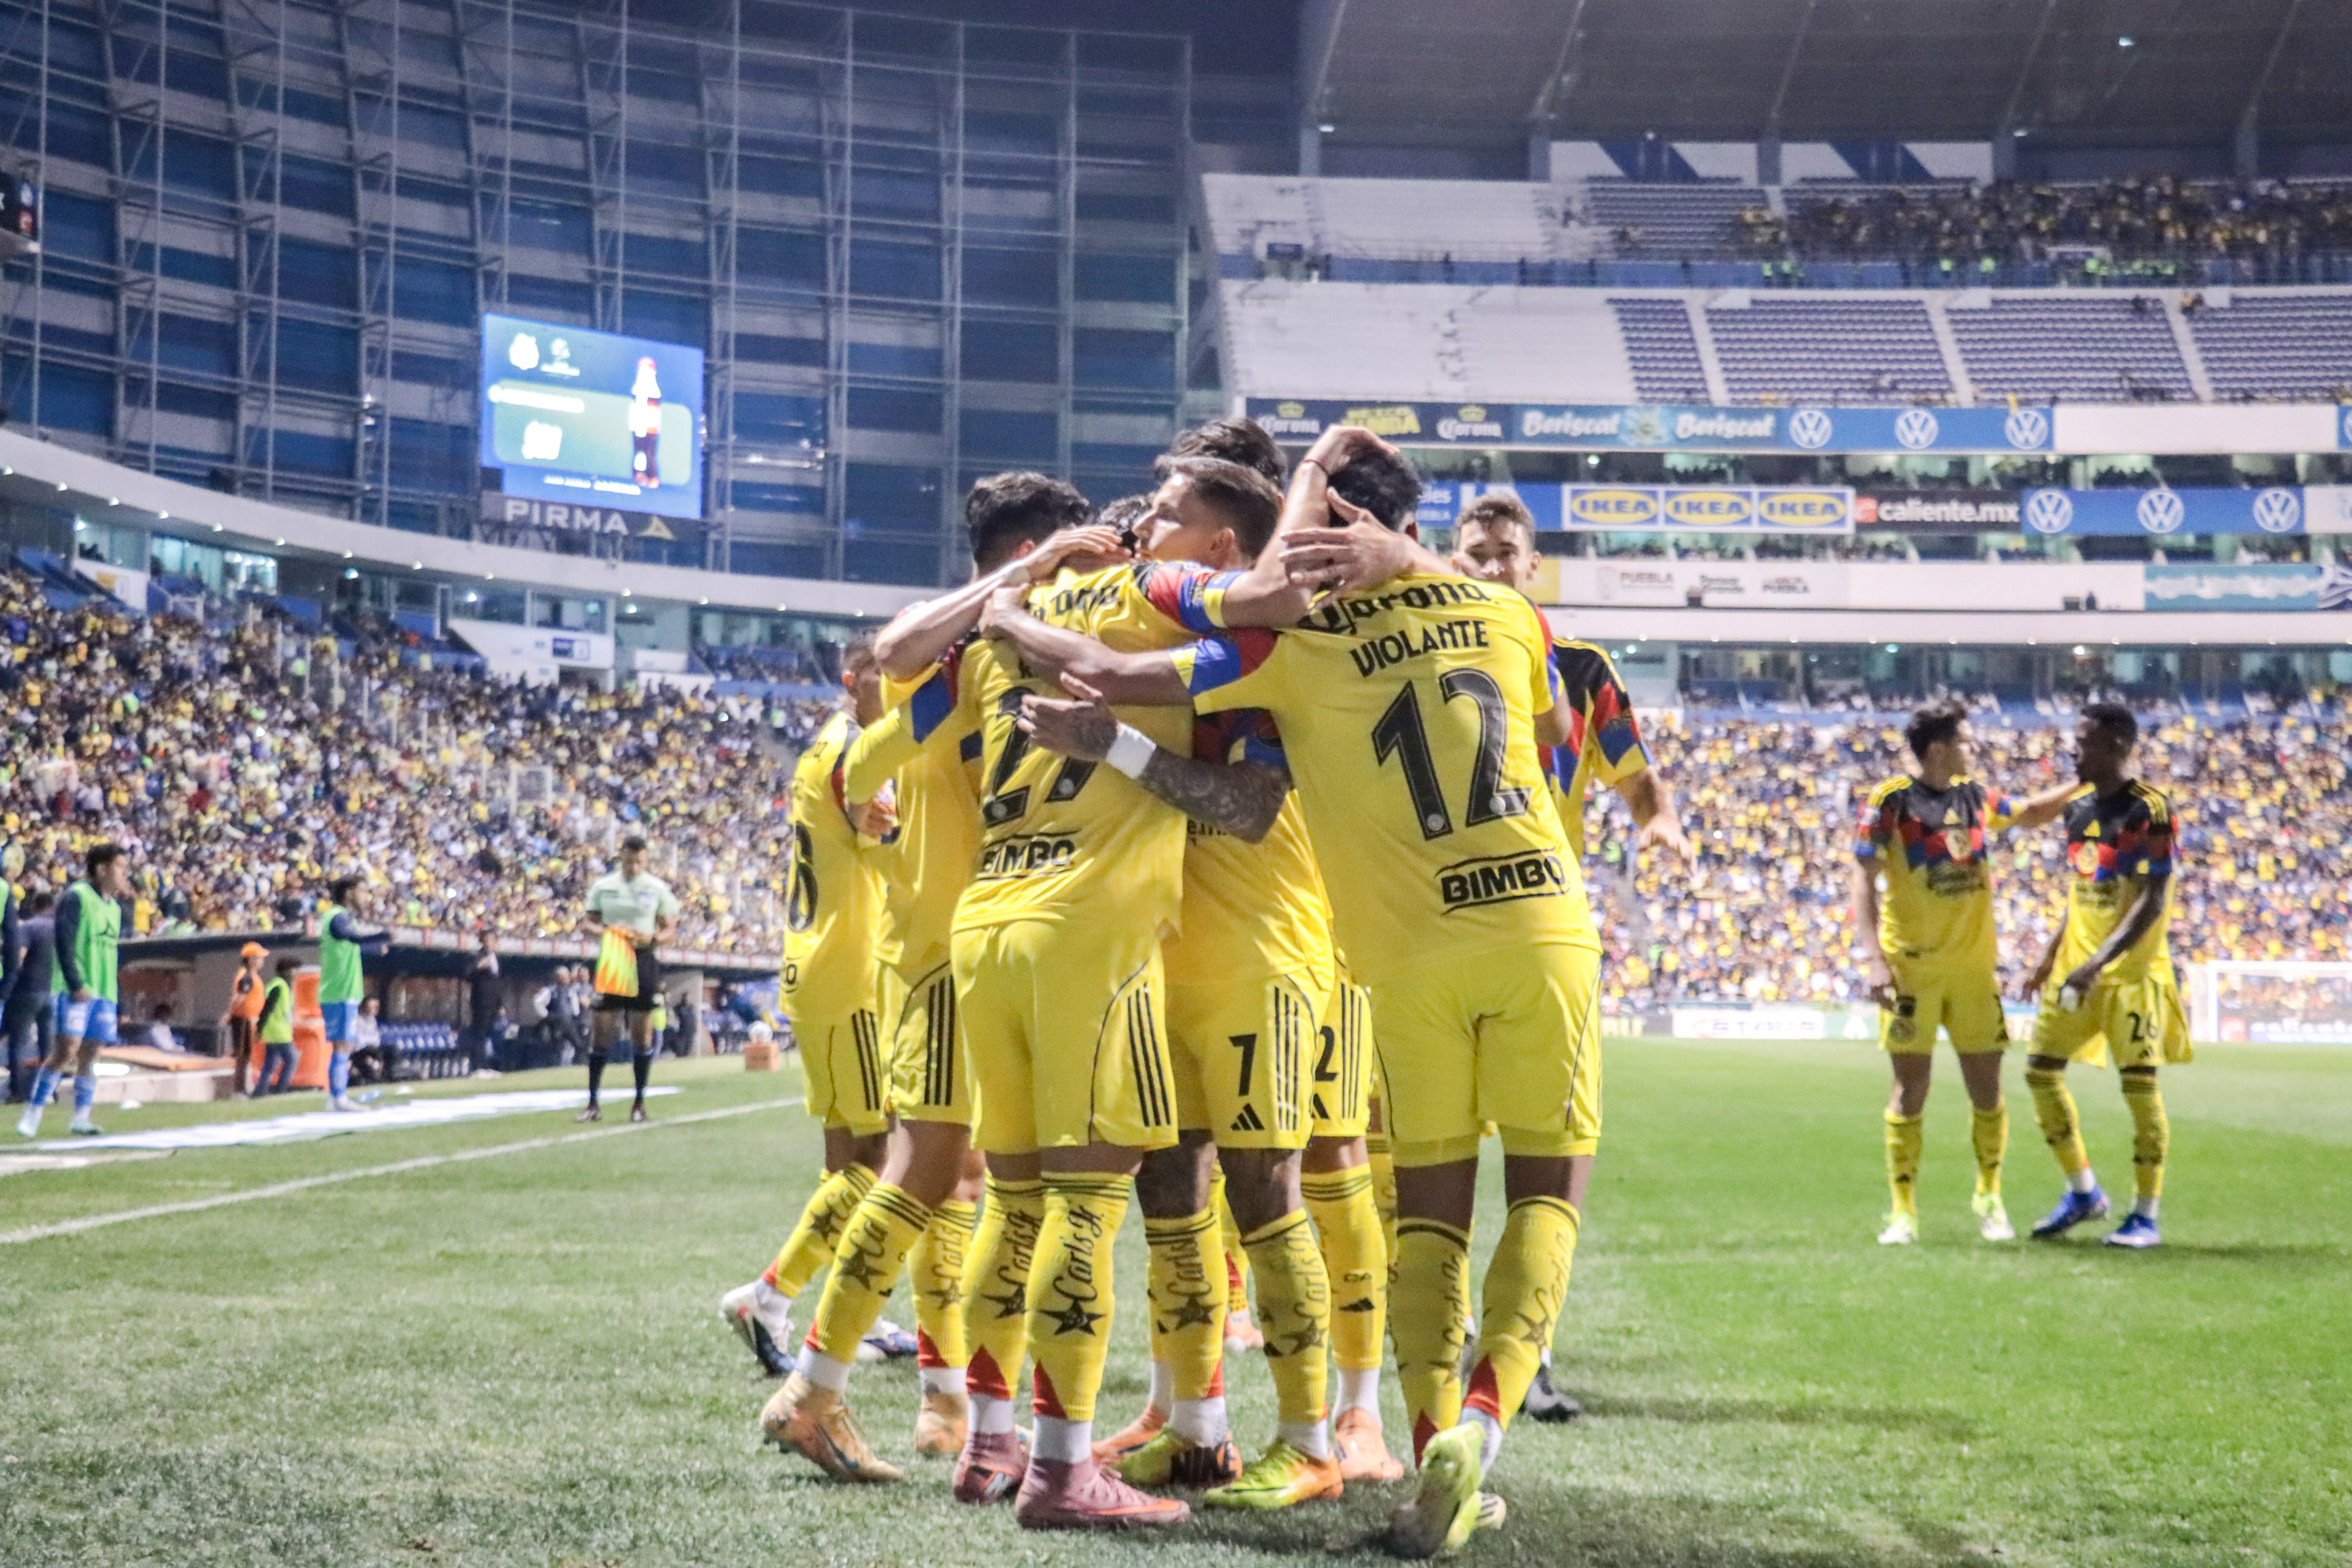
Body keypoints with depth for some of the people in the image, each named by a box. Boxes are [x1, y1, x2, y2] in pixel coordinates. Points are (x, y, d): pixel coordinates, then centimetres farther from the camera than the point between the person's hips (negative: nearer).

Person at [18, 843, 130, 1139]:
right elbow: (64, 942, -14)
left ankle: (81, 1118, 4)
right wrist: (76, 984, -20)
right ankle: (32, 1114, -6)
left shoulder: (114, 908, 19)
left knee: (90, 1054, 2)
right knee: (67, 1049, -13)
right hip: (74, 990, -7)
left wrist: (110, 990, 16)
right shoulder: (76, 897, -7)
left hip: (102, 992, 7)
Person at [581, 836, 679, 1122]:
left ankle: (639, 1102, 10)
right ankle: (593, 1103, 2)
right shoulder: (602, 886, 7)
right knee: (602, 1030, -3)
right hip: (611, 961, 1)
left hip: (645, 960, 0)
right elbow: (590, 922, 11)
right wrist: (606, 931, -10)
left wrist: (652, 938, -14)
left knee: (642, 1032, 2)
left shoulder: (658, 889, 4)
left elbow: (669, 928, 6)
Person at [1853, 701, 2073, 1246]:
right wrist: (1873, 958, -17)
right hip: (1912, 966, -4)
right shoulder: (1890, 801, -7)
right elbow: (1863, 880, -9)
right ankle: (1904, 1212, 4)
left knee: (1986, 1089, 4)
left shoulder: (1974, 797, 10)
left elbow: (2030, 814, 30)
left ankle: (1989, 1198, 23)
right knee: (1910, 1088, -4)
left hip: (1974, 965, 5)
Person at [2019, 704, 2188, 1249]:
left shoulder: (2149, 810, -14)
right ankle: (2083, 1193, 19)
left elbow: (2153, 902, -18)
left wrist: (2098, 963, -25)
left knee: (2140, 1087, -5)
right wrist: (2053, 953, 15)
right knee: (2040, 1070, 5)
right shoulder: (2079, 805, 10)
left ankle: (2146, 1217, 4)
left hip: (2133, 971, -8)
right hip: (2076, 965, 8)